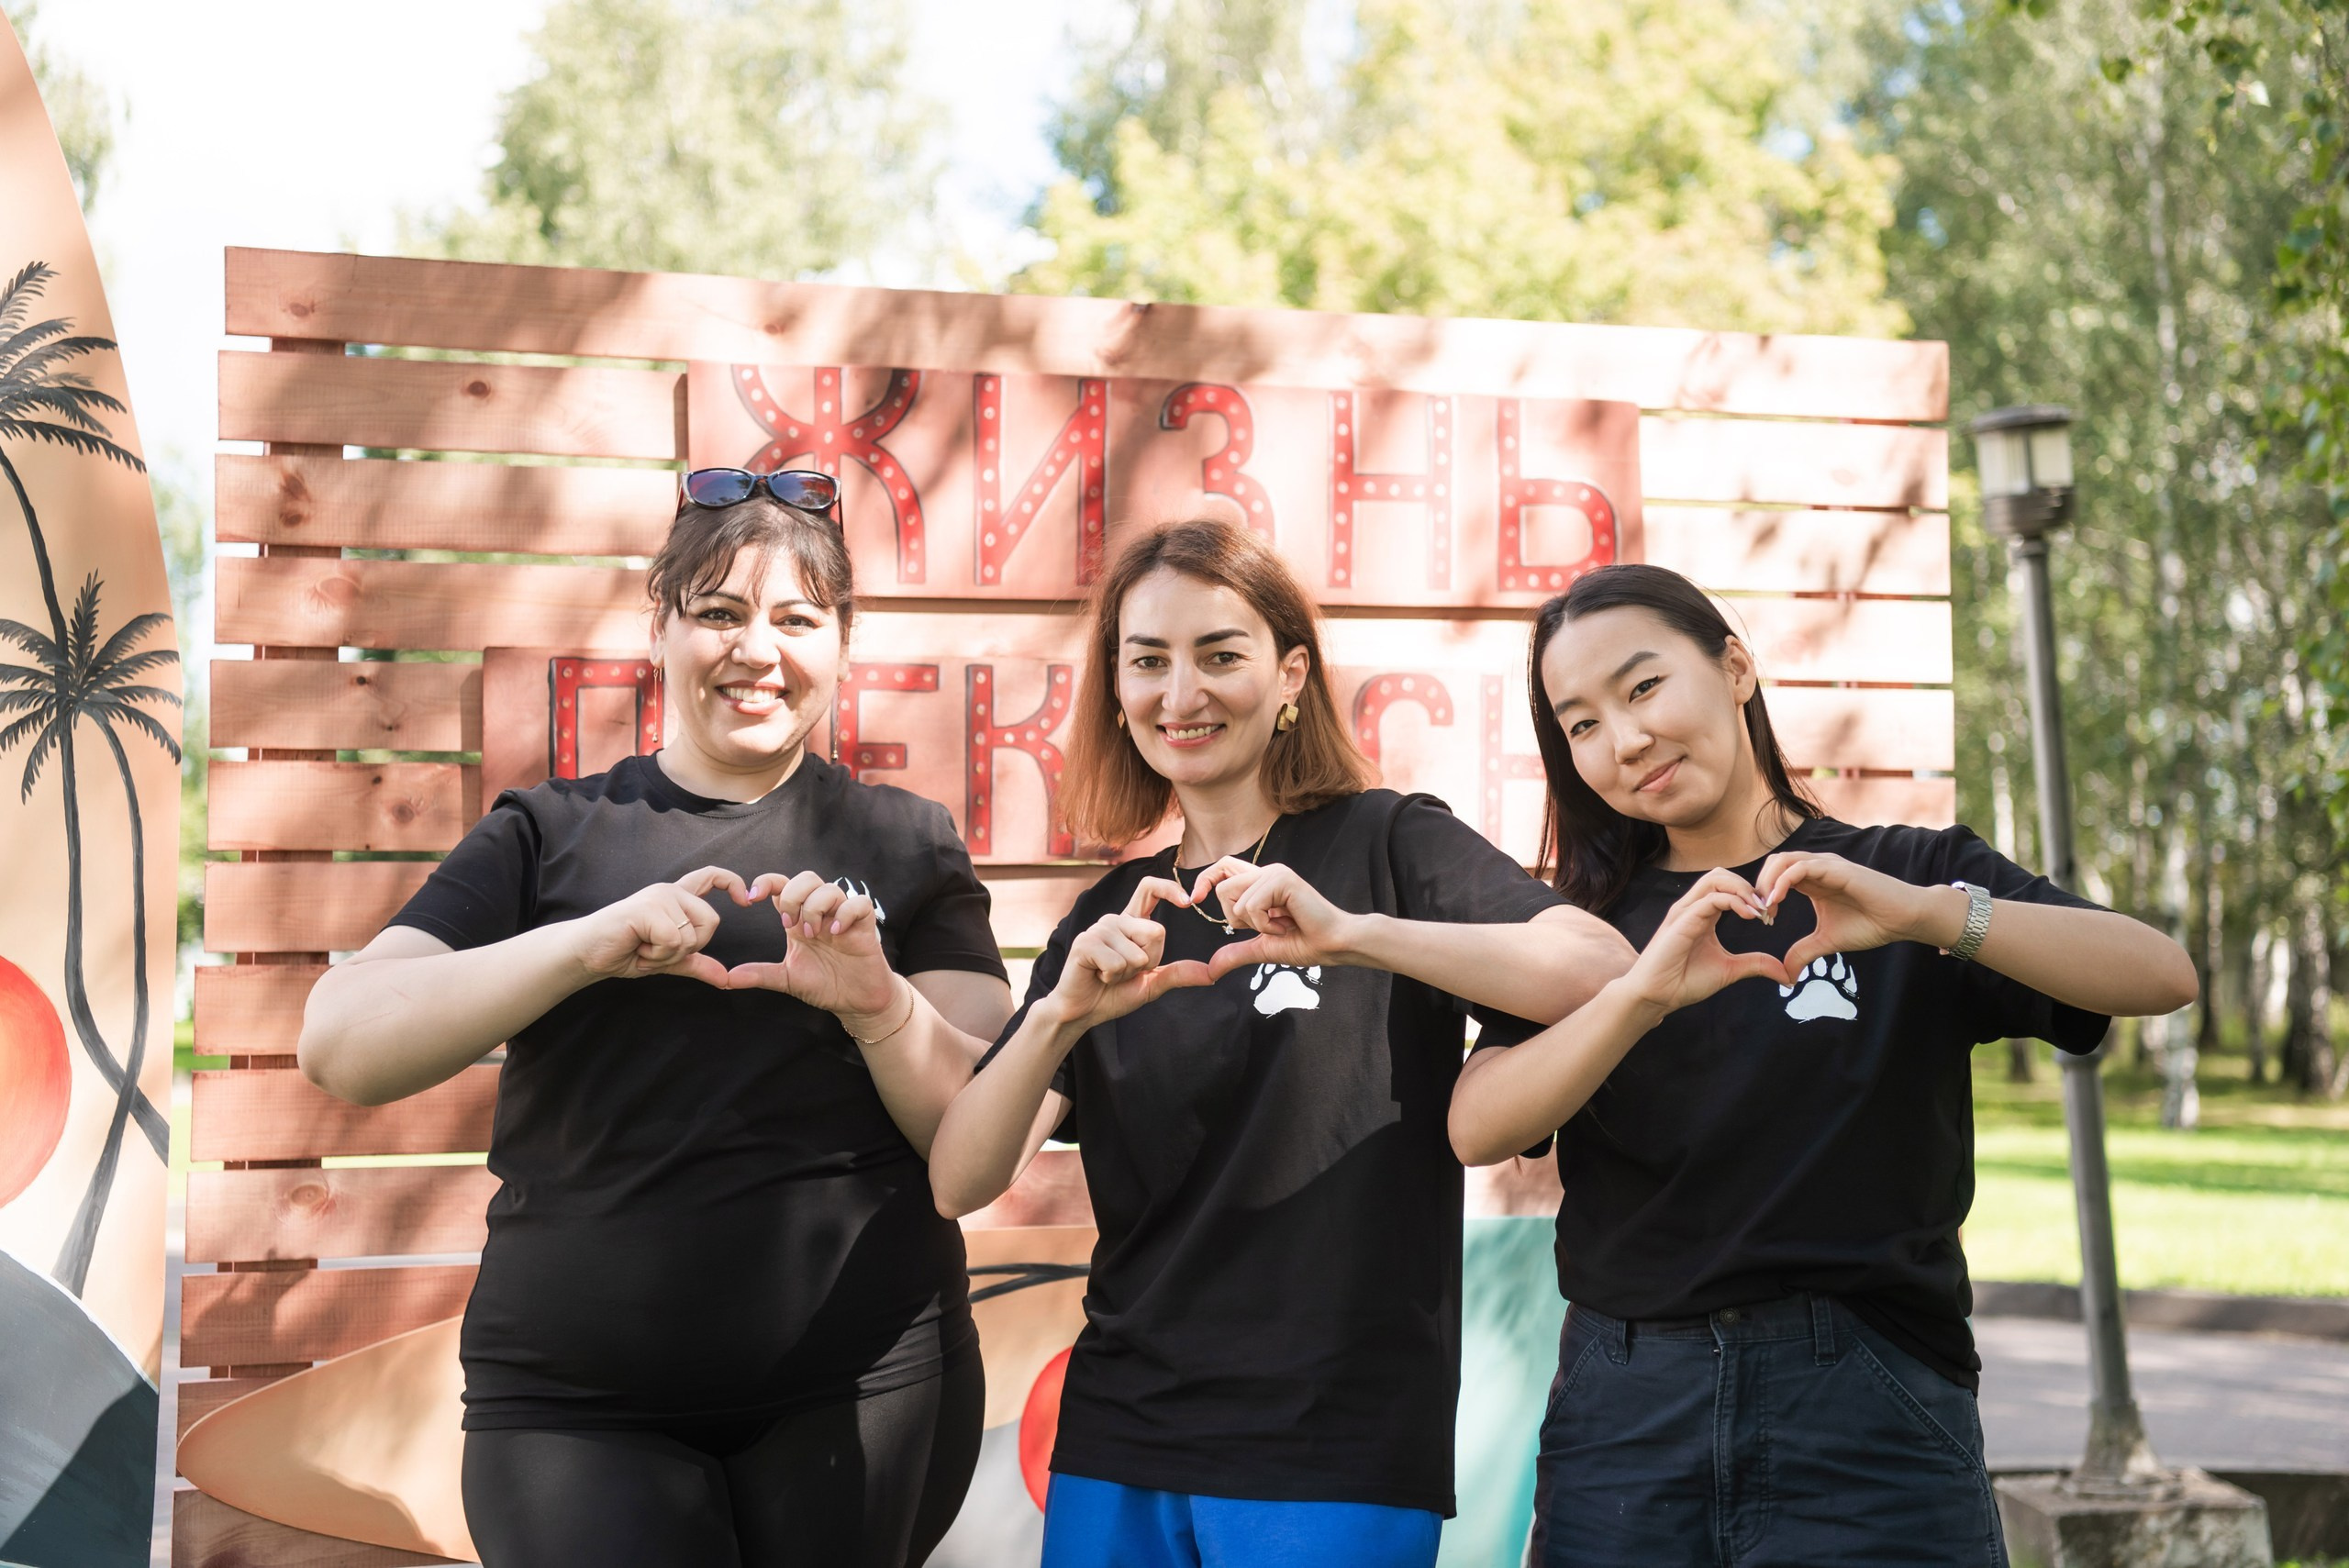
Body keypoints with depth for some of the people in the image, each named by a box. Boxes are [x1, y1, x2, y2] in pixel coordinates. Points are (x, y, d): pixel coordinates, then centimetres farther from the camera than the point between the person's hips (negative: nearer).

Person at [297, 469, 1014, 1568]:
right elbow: (340, 1047, -8)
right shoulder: (548, 836, 4)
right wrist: (586, 944, -22)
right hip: (575, 1398, -1)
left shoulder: (904, 845, 6)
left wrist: (881, 1008, -20)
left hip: (860, 1393, 1)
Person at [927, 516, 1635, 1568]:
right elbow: (960, 1183, -1)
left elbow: (1605, 971, -21)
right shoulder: (1112, 918, 9)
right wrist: (1063, 1013, -18)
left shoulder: (1384, 843, -3)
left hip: (1336, 1453, -4)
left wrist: (1352, 934, -30)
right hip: (1118, 1446, 5)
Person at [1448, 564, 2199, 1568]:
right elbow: (1477, 1131, -6)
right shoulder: (1585, 925, 10)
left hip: (1867, 1411, -2)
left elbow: (2163, 976, -10)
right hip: (1625, 1417, 2)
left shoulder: (1909, 874, 5)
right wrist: (1641, 995, -21)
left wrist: (1926, 915, -23)